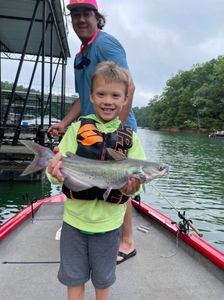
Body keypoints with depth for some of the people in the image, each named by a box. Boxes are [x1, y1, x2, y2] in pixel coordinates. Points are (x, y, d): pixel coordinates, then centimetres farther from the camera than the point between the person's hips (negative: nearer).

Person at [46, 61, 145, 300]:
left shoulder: (130, 138, -3)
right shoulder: (77, 129, -6)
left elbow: (137, 179, -4)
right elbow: (60, 169, -8)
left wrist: (131, 188, -26)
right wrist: (55, 171, -30)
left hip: (108, 223, 1)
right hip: (74, 218, 0)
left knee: (103, 280, 22)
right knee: (74, 279, 19)